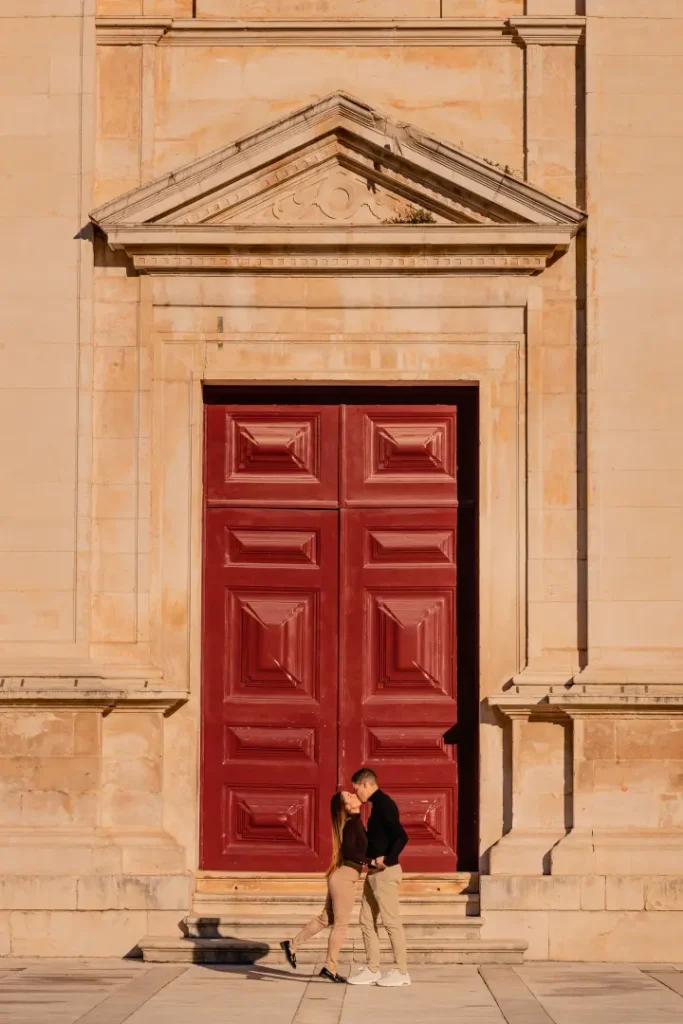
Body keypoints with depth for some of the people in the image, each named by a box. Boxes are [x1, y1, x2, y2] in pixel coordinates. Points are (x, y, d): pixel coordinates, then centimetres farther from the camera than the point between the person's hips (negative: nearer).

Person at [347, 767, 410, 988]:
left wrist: (387, 860, -22)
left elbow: (401, 837, -26)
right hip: (374, 872, 10)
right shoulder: (378, 804, 14)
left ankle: (401, 972, 0)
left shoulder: (384, 805, -16)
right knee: (367, 920, 11)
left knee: (391, 921, -5)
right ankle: (372, 970, 15)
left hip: (385, 872, -10)